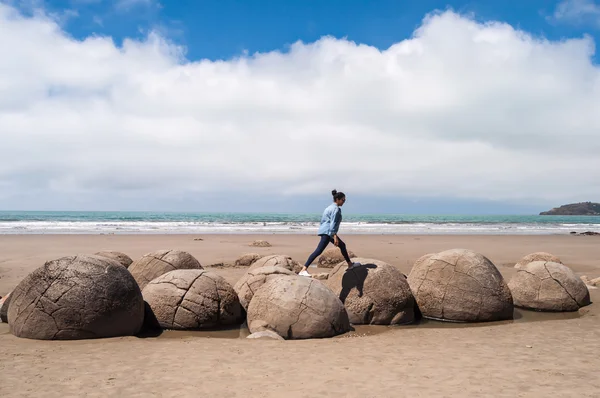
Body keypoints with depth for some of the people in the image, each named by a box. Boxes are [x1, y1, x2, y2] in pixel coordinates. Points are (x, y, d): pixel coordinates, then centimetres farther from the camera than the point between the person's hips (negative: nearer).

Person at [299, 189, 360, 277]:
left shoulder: (331, 207, 19)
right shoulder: (336, 209, -12)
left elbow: (323, 220, 22)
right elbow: (333, 223, -20)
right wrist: (335, 236, -25)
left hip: (325, 231, 11)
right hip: (328, 232, -11)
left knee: (342, 245, 22)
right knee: (319, 251, -18)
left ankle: (350, 264, 36)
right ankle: (303, 269, -25)